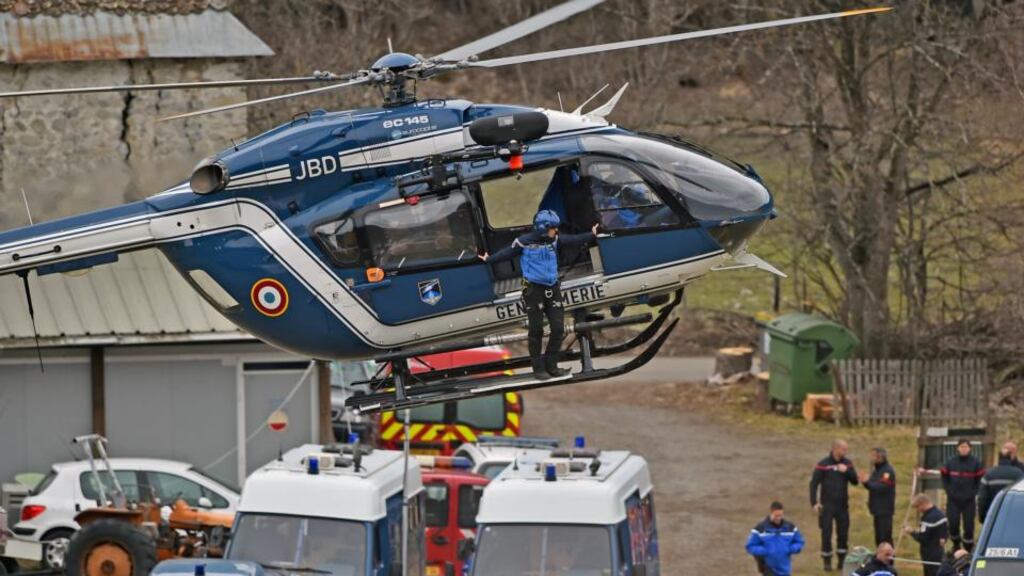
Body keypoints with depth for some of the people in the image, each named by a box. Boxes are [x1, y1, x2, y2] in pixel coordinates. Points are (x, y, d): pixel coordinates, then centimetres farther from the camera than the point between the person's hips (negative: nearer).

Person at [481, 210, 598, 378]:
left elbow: (573, 240, 16)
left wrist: (591, 235, 24)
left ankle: (551, 365, 15)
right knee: (536, 330, 0)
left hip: (552, 288, 5)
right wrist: (489, 259, -11)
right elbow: (507, 252, -7)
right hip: (534, 289, -5)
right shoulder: (524, 242, -10)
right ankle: (538, 369, 9)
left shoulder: (555, 240, 5)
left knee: (558, 328, 2)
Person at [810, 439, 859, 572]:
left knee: (843, 534, 6)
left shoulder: (847, 463, 5)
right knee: (826, 534, -2)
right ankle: (827, 561, 7)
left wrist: (847, 471, -16)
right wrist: (814, 503, -15)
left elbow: (855, 481, 2)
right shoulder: (823, 464, -8)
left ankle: (842, 560, 18)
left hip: (843, 506, 4)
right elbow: (814, 484, -7)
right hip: (827, 506, -4)